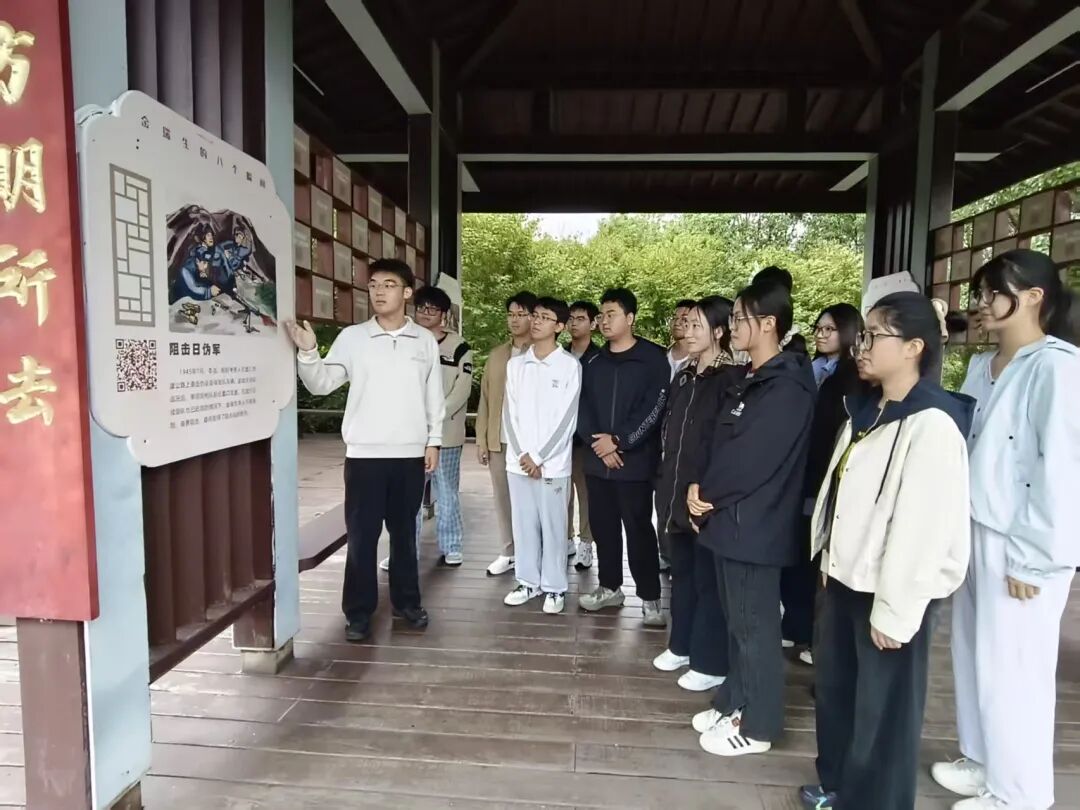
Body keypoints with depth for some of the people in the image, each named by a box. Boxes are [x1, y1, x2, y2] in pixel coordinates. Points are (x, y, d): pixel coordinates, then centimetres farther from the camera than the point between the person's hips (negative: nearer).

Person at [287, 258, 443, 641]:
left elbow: (435, 397, 7)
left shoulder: (425, 341, 4)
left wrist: (434, 440, 3)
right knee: (362, 535, 4)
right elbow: (321, 384, -1)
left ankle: (407, 600, 28)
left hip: (410, 453, 1)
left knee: (404, 532, 13)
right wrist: (307, 353, -17)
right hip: (364, 454, -1)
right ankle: (359, 611, 17)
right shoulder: (351, 337, 1)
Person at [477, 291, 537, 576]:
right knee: (503, 499, 11)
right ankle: (509, 553, 23)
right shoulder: (496, 354, 13)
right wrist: (481, 439, 7)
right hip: (498, 441, 5)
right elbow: (485, 399, 12)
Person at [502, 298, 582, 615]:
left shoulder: (570, 365, -6)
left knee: (553, 526, 4)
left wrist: (538, 457, -11)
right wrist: (522, 454, -5)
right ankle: (528, 581, 25)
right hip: (518, 461, 4)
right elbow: (510, 413, 5)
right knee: (523, 524, 12)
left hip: (553, 463, -4)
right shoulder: (515, 364, 7)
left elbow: (566, 418, -9)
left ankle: (554, 587, 18)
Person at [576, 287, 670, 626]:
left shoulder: (653, 359, -4)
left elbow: (655, 407, -10)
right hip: (597, 460, 5)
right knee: (603, 526, 12)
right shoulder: (594, 362, 11)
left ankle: (650, 597, 13)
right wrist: (598, 444, -7)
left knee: (639, 529, 1)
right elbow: (583, 407, 8)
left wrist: (619, 440, -14)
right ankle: (610, 587, 28)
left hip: (636, 461, -5)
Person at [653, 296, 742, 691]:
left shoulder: (732, 380, -13)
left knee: (708, 578, 6)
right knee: (682, 571, 19)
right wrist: (666, 487, 11)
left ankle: (710, 662, 22)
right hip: (675, 492, 7)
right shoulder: (684, 377, 10)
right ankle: (682, 645, 36)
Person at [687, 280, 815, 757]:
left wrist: (705, 494, -8)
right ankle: (734, 702, 34)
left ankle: (757, 726, 20)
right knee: (736, 620, 19)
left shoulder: (786, 388, -17)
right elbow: (720, 443, 12)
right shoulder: (749, 382, 14)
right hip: (730, 518, 9)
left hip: (754, 523, -9)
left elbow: (750, 458, -21)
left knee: (755, 625, 5)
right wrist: (700, 488, -4)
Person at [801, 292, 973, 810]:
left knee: (883, 712, 10)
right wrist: (830, 562, 13)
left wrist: (894, 610, -17)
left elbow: (922, 527, -21)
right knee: (834, 691, 23)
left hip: (888, 594, -9)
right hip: (845, 578, 9)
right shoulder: (867, 411, 9)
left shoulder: (932, 424, -19)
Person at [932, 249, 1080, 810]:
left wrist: (1033, 557, -15)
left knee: (1011, 669, 6)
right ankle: (983, 760, 36)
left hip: (1021, 546, -7)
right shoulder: (982, 367, 10)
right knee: (974, 654, 17)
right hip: (976, 534, 7)